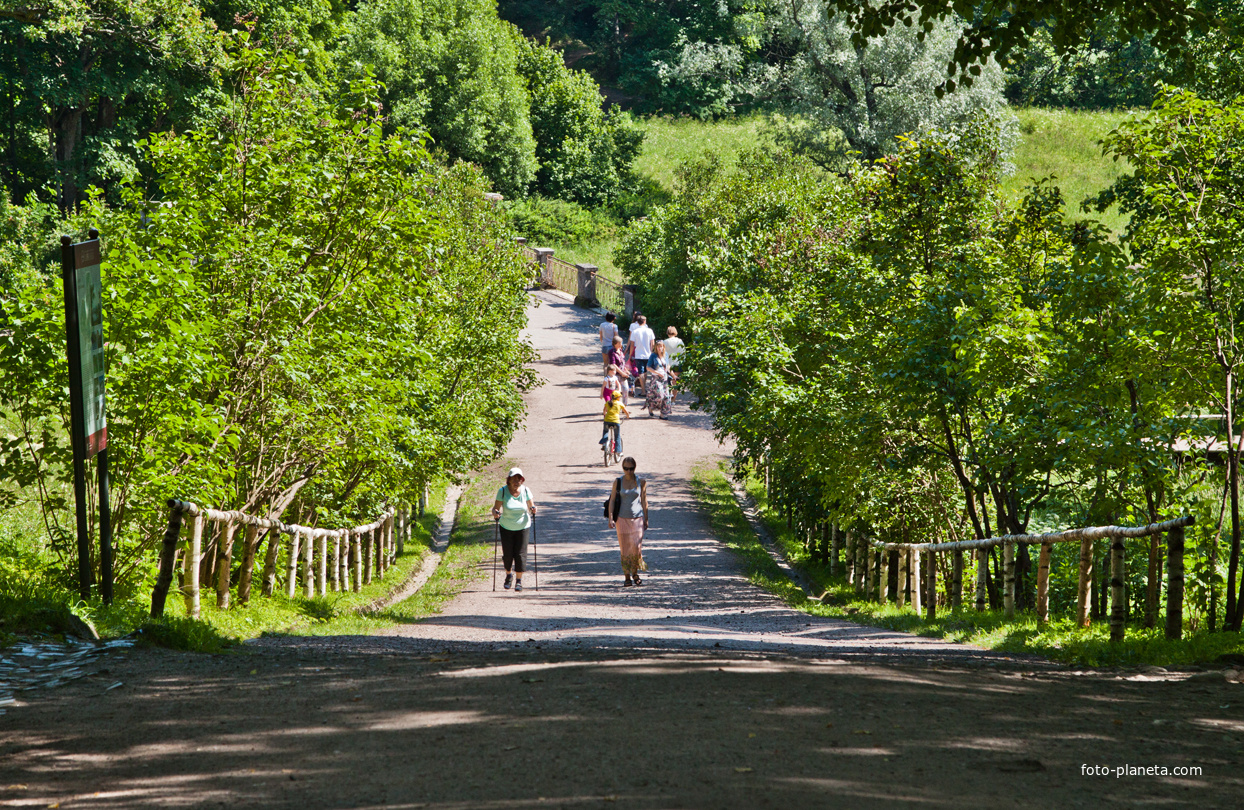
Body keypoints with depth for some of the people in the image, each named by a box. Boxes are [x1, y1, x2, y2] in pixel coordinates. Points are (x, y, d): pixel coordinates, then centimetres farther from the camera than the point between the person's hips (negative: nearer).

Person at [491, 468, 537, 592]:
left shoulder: (525, 491, -8)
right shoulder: (502, 491, -13)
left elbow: (531, 507, 1)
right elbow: (495, 508, -11)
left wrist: (533, 509, -21)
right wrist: (495, 513, -32)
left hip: (523, 527, 0)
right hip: (506, 528, 0)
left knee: (520, 554, -5)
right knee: (507, 554, 3)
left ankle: (519, 580, 9)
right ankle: (508, 575, 31)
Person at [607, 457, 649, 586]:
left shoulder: (641, 482, 2)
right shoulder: (618, 482, 0)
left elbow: (644, 501, 8)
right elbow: (612, 501, 0)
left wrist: (646, 519, 10)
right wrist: (610, 518, -9)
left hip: (637, 518, 0)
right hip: (622, 519, 0)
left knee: (637, 547, -9)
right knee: (625, 549, 0)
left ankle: (635, 573, 12)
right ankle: (627, 576, 9)